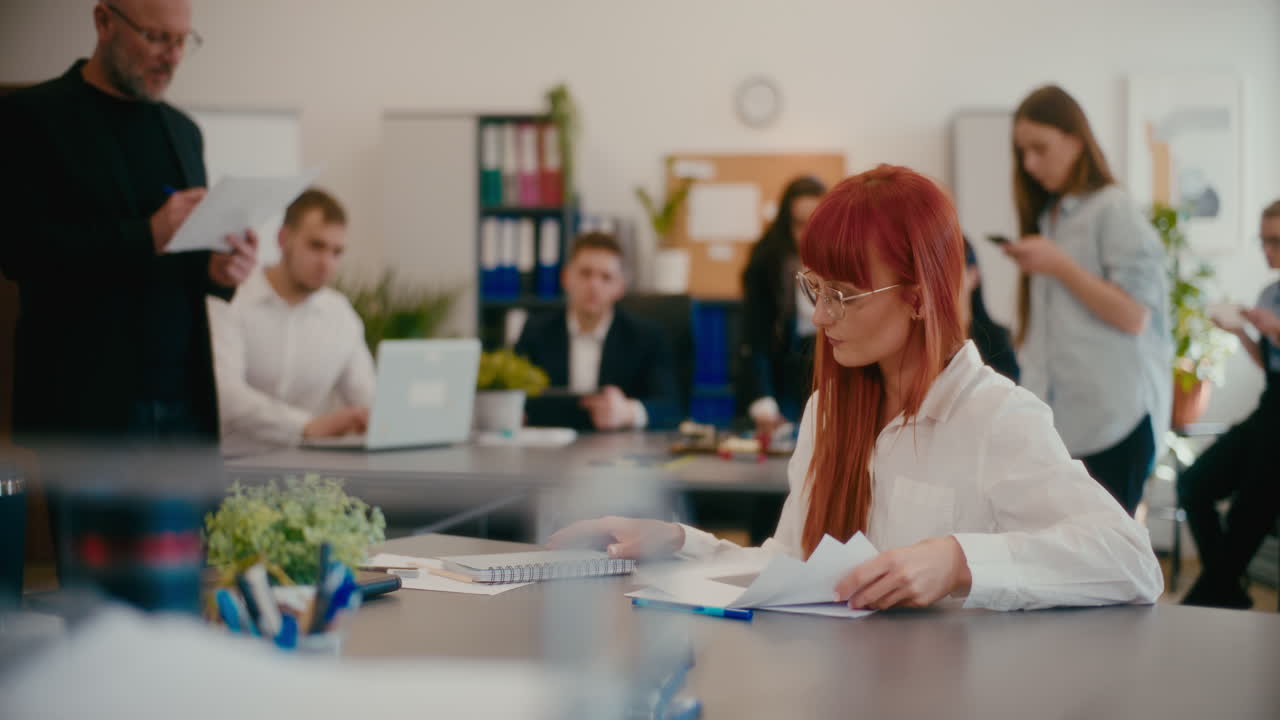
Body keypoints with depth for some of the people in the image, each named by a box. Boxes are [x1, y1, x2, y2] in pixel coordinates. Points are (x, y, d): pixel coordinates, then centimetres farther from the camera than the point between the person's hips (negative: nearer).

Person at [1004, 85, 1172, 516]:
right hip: (1057, 414, 6)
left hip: (1114, 414, -6)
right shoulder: (1047, 216, 16)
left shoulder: (1113, 210, -5)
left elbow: (1134, 315, -12)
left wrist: (1058, 266, -13)